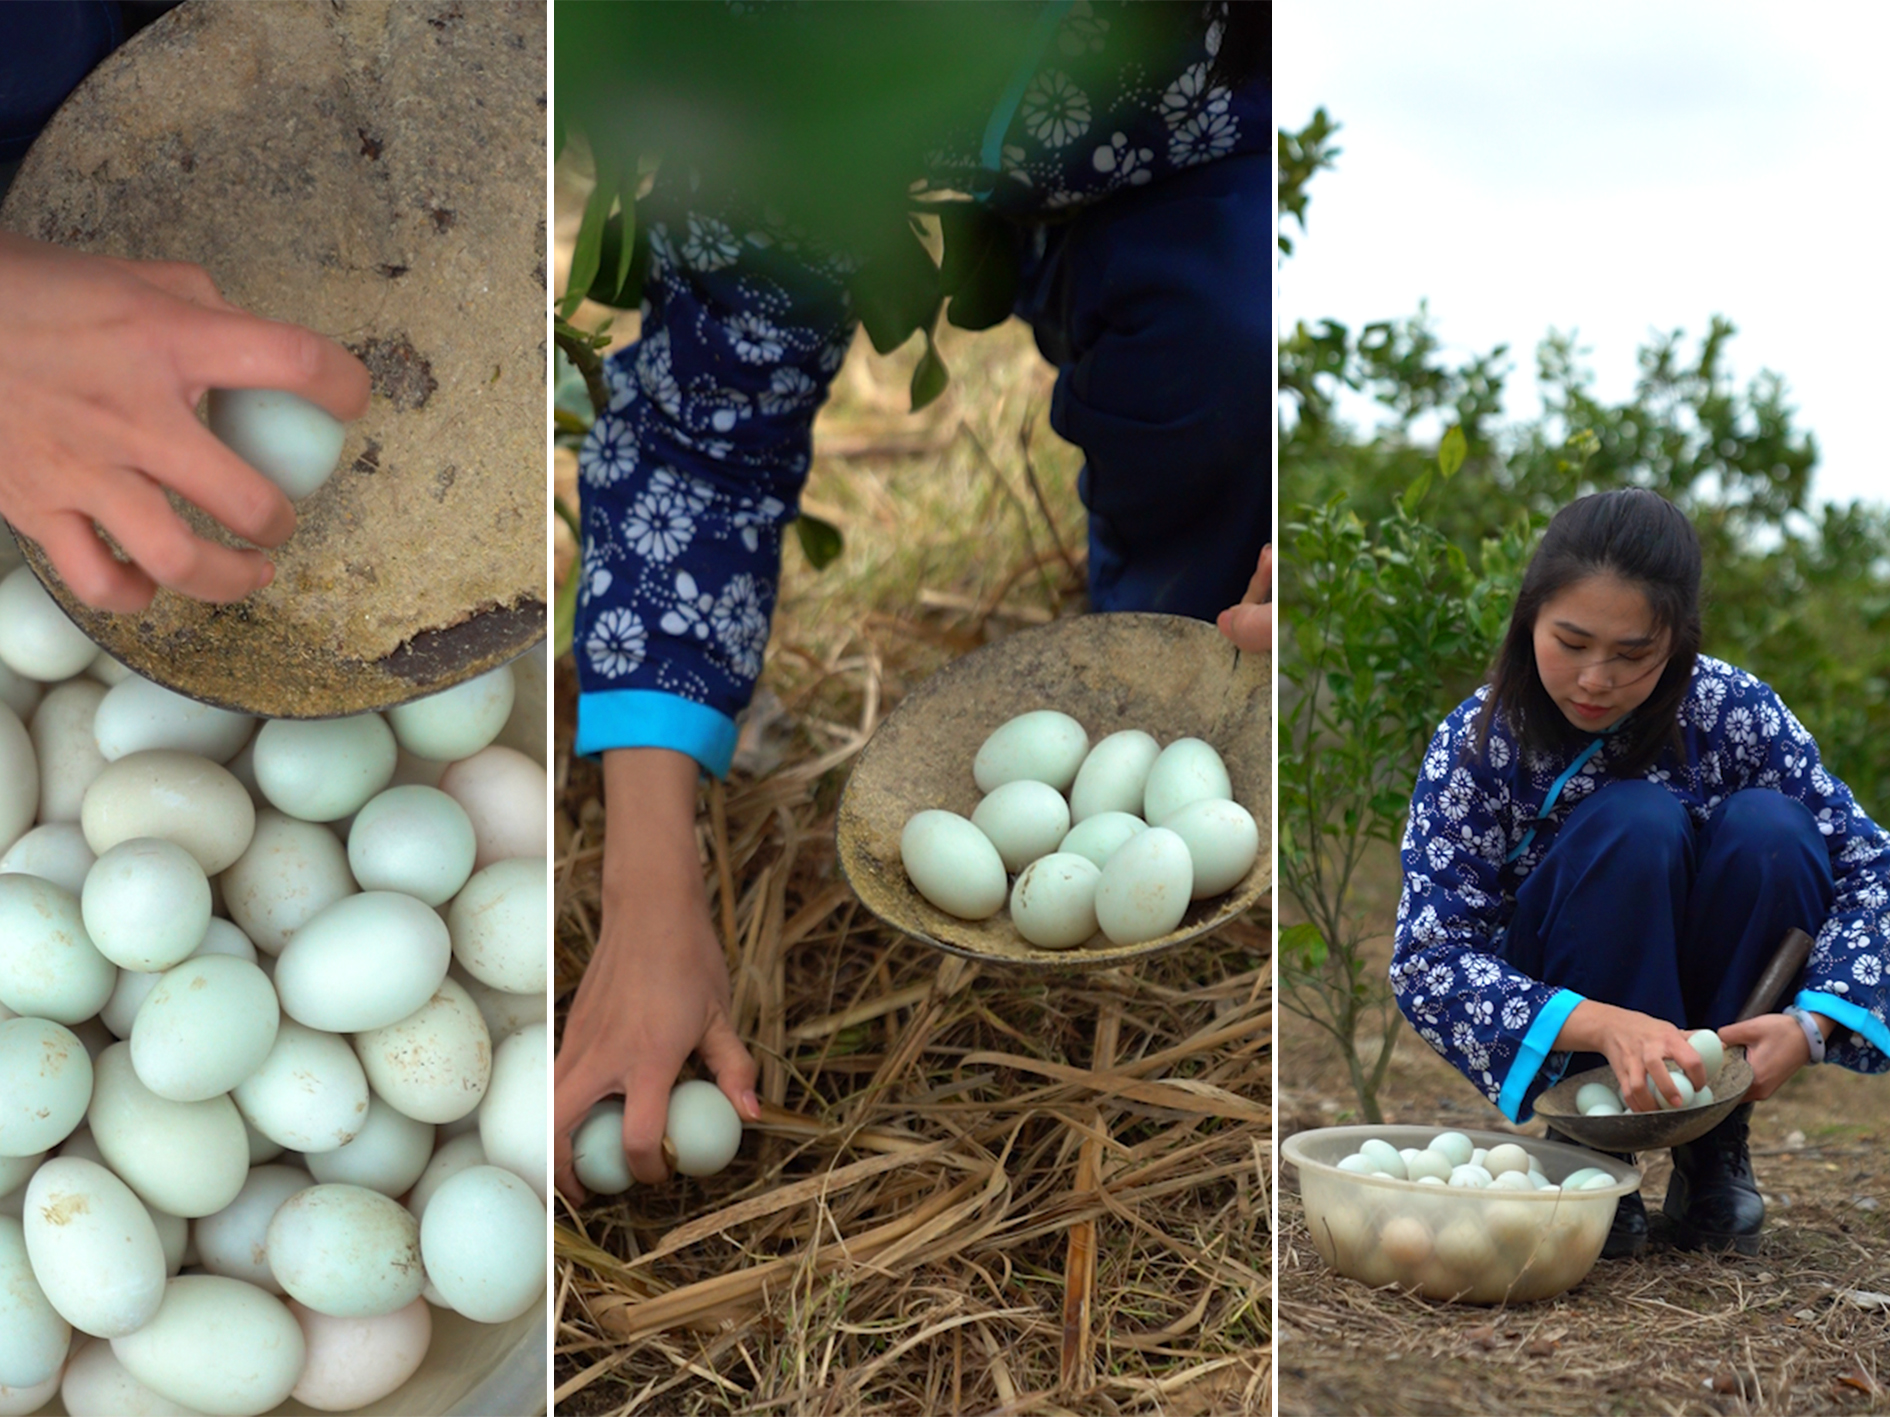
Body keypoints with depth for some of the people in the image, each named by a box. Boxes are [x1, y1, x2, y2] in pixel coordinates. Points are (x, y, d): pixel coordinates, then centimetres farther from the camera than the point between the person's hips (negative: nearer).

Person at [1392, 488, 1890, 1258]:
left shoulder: (1732, 710, -13)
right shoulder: (1478, 745, -18)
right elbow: (1426, 964, -24)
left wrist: (1811, 1023, -29)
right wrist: (1605, 1026, -41)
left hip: (1708, 1037, 3)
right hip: (1553, 1043, -2)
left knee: (1769, 827, -24)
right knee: (1632, 824, -28)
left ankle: (1715, 1146, -8)